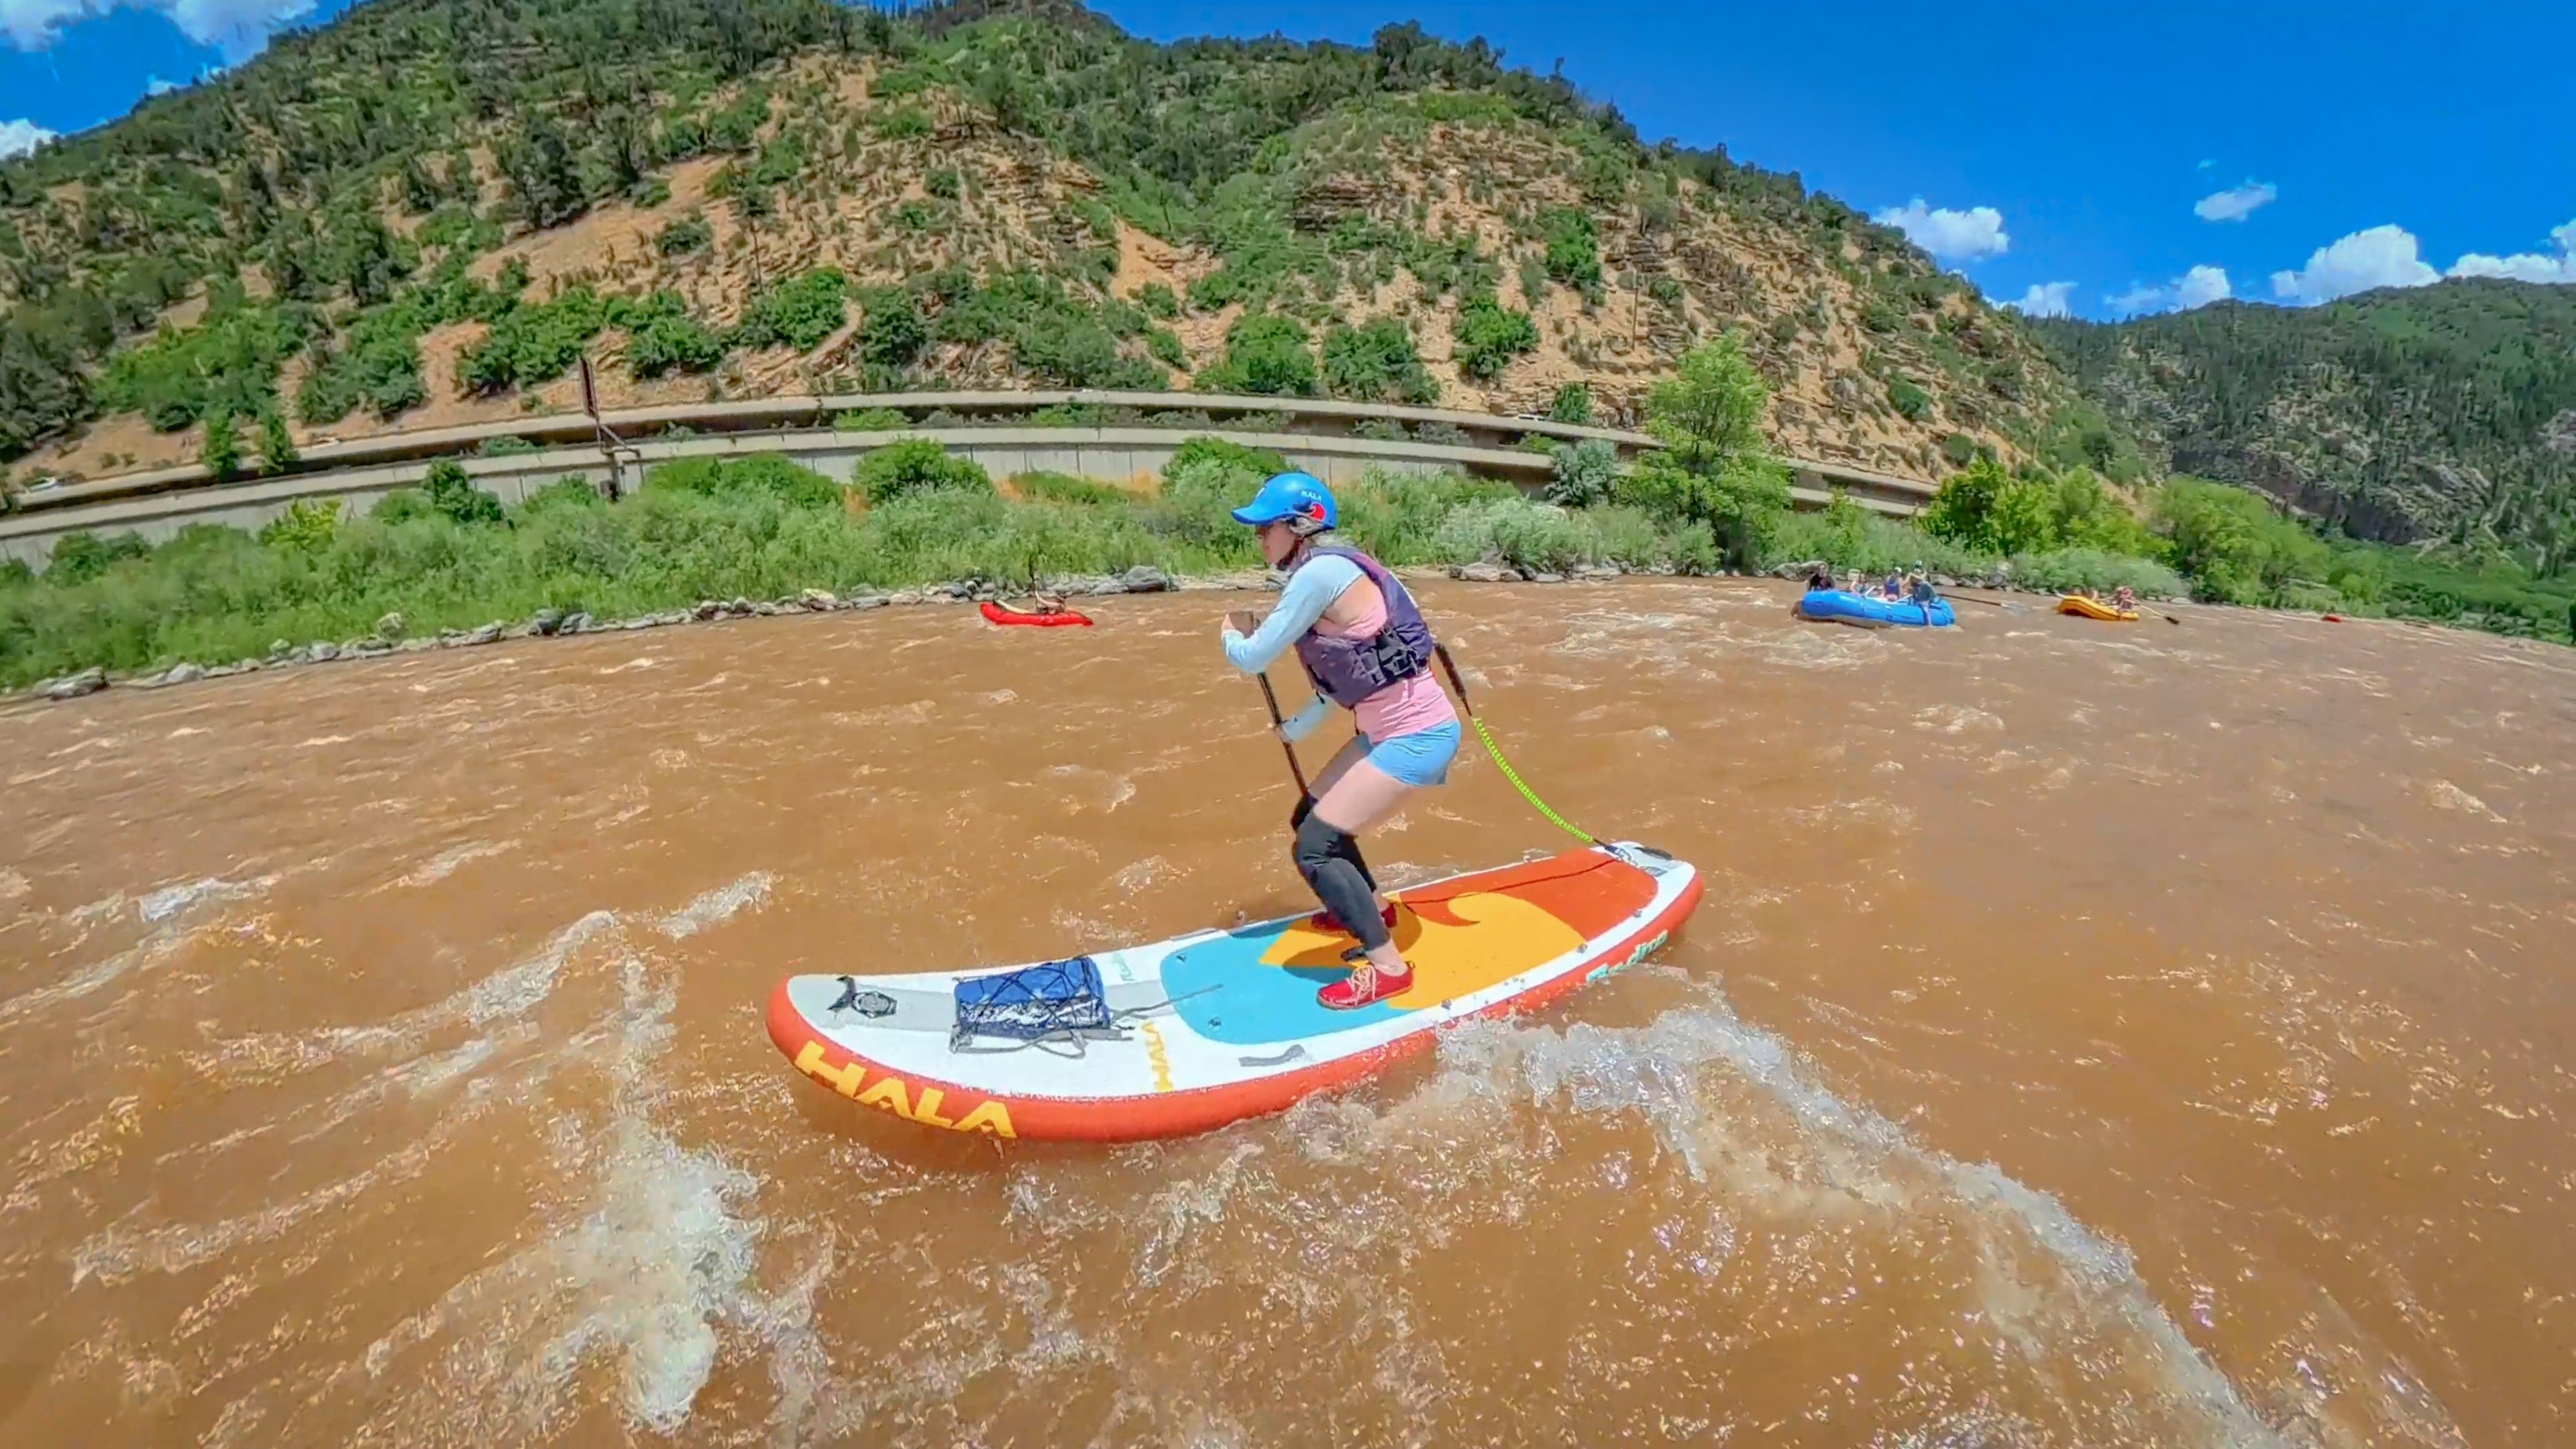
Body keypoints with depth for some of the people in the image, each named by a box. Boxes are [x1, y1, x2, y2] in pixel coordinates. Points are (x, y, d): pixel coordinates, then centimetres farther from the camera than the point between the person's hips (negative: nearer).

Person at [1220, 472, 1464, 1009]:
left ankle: (1387, 966, 4)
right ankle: (1373, 908, 42)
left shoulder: (1319, 573, -19)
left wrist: (1232, 632, 7)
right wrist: (1297, 728, 21)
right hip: (1396, 730, 10)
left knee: (1315, 850, -9)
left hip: (1415, 737, -10)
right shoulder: (1333, 570, 10)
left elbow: (1252, 658, -15)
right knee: (1310, 819, 21)